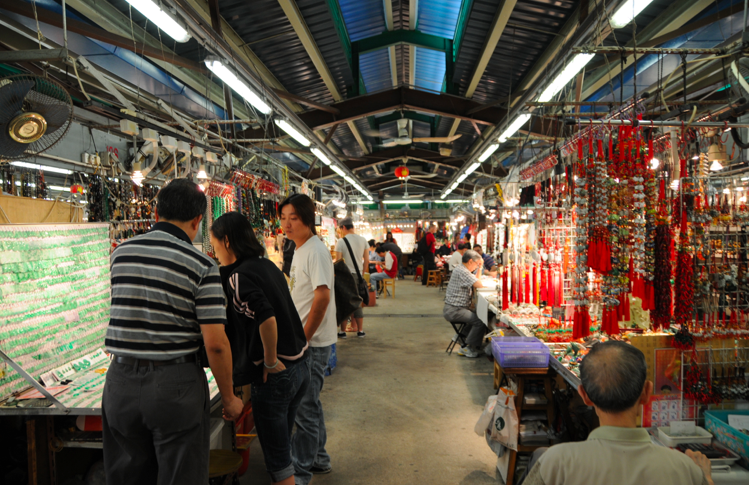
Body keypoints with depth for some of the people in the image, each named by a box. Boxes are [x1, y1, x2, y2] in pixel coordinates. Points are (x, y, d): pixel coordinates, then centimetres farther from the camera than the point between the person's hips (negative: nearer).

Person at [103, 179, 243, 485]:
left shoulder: (121, 253, 3)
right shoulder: (202, 266, -13)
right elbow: (215, 344, -15)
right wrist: (229, 398, -2)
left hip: (121, 379, 5)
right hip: (175, 384, -4)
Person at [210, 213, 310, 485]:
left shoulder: (238, 276, -17)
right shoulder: (267, 265, 8)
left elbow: (267, 319, -30)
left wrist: (270, 361, -17)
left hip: (275, 374, -8)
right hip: (300, 366, 8)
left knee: (276, 456, 9)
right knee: (281, 445, 25)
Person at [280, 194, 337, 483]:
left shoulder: (315, 251, -18)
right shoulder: (299, 249, 12)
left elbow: (322, 297, -24)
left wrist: (302, 341, -21)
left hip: (313, 343, -10)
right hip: (303, 339, 10)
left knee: (304, 407, 0)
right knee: (309, 402, 20)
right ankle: (318, 459, 36)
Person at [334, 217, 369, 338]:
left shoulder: (341, 241, -10)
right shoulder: (363, 240, 4)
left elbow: (338, 261, -10)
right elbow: (367, 260, 5)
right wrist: (363, 274, 14)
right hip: (358, 274, 4)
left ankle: (343, 331, 10)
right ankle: (360, 330, 16)